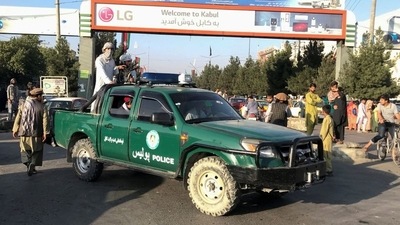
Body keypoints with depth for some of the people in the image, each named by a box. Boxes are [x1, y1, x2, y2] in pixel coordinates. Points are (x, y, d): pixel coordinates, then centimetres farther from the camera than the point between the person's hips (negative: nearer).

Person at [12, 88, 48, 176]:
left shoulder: (23, 105, 2)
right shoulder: (41, 107, -5)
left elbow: (18, 118, 3)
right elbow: (45, 120, -11)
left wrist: (15, 130, 10)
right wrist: (45, 133, -9)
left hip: (24, 133, 2)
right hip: (36, 134, -2)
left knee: (25, 150, 19)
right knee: (36, 151, 13)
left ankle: (28, 163, 1)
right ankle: (32, 166, 3)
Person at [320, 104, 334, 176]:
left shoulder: (326, 119, -18)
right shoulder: (329, 118, 13)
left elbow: (324, 131, -20)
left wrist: (321, 139, -15)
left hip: (326, 140, -10)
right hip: (328, 140, 10)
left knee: (326, 155, -5)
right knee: (327, 155, 15)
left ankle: (329, 171, -1)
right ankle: (329, 169, 21)